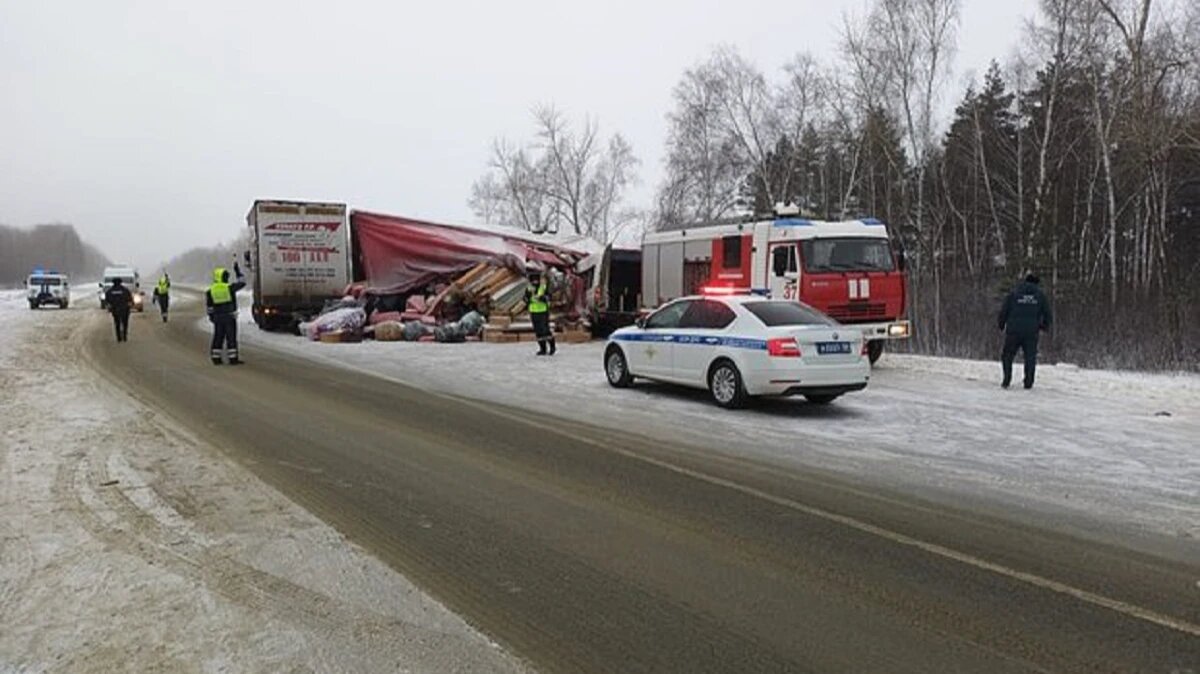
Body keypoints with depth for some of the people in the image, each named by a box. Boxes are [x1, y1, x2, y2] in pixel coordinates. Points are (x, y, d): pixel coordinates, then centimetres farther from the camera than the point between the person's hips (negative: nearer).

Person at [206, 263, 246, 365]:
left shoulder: (210, 290, 1)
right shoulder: (229, 287, -9)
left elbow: (209, 306, 4)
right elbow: (242, 282, 5)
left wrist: (211, 316, 14)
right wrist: (237, 270, 12)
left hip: (217, 317, 4)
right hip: (230, 316, -4)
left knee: (218, 337, 11)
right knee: (231, 337, -3)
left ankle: (216, 358, 12)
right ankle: (233, 358, -4)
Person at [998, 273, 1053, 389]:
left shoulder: (1014, 293, 7)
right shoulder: (1040, 295, 9)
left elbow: (1003, 311, 3)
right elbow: (1048, 315, 10)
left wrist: (1001, 325, 16)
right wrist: (1045, 326, 28)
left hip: (1013, 331, 0)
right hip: (1032, 332, 1)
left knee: (1007, 355, 9)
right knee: (1030, 357, 8)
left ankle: (1007, 379, -1)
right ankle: (1028, 382, 4)